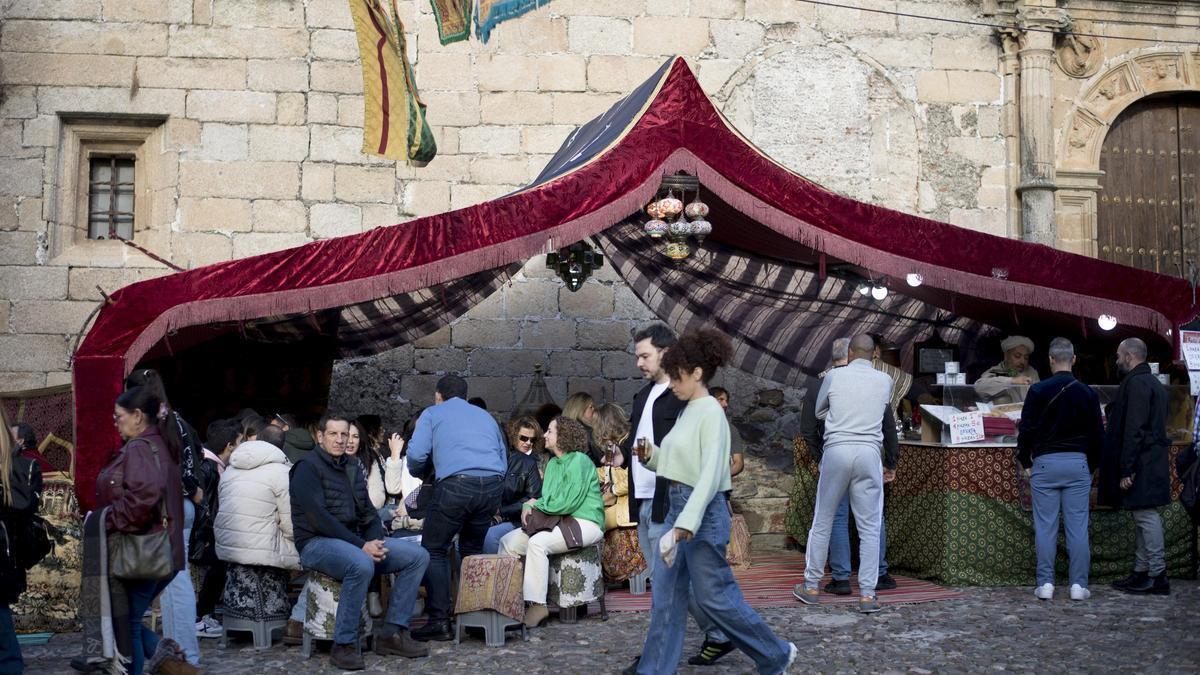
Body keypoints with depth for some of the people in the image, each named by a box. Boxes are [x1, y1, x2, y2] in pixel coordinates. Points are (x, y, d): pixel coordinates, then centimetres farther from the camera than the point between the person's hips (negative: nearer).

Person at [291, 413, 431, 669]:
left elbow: (368, 512, 15)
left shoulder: (352, 467, 16)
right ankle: (343, 646, -24)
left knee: (418, 556, -6)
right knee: (362, 565, -38)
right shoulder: (307, 468, -7)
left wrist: (375, 541, -7)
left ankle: (392, 633, -4)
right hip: (316, 543, -8)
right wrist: (361, 545, -22)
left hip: (352, 541, 8)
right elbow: (319, 519, -18)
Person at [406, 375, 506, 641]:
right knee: (472, 549, 21)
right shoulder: (485, 416, 30)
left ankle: (440, 621, -1)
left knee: (434, 550, 7)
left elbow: (416, 454, 3)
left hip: (455, 484, -5)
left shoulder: (432, 413, 16)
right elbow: (503, 461, 26)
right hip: (493, 486, 5)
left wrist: (418, 473, 23)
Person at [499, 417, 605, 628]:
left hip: (584, 523, -9)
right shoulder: (552, 464, 16)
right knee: (508, 542, -3)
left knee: (537, 542, -31)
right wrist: (528, 506, -6)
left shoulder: (579, 461, -12)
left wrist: (536, 504, -5)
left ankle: (537, 606, -26)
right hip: (558, 521, 9)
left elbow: (569, 502, -19)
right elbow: (546, 500, 16)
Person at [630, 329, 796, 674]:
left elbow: (711, 474, -22)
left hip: (702, 511, -9)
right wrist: (652, 456, 1)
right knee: (665, 594, 8)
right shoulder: (687, 411, 12)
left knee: (714, 595, 1)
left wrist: (686, 522, -28)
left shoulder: (711, 412, -15)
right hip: (677, 506, 9)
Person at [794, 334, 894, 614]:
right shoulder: (884, 381, 7)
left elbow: (819, 412, 18)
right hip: (869, 452, 0)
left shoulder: (834, 375, 4)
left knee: (822, 522, 10)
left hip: (836, 450, 0)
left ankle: (811, 586, 17)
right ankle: (867, 594, 2)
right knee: (869, 527, 4)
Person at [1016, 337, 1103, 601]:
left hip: (1045, 463, -2)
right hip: (1078, 463, 2)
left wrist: (1026, 463, 8)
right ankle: (1079, 585, 6)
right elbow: (1098, 434, 7)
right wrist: (1092, 465, 20)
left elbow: (1026, 430, -4)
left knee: (1045, 527, 2)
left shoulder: (1038, 391, -5)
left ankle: (1045, 584, 4)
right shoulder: (1087, 393, 3)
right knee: (1078, 526, 4)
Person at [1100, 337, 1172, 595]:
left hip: (1142, 465, -10)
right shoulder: (1153, 383, 18)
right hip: (1152, 462, 10)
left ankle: (1157, 576, -2)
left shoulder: (1136, 383, -15)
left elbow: (1134, 429, -21)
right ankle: (1141, 572, 19)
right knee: (1144, 518, 13)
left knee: (1146, 517, -6)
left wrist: (1126, 470, -20)